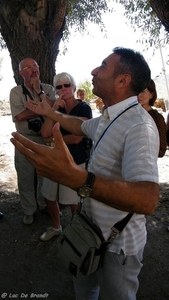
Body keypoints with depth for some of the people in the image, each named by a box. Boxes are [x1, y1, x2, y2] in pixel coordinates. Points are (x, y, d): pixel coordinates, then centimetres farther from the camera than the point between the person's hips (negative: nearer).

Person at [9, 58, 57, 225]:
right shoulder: (16, 91, -3)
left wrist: (39, 91, -15)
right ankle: (28, 211, 28)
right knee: (26, 178, 9)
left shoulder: (48, 89, 3)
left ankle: (44, 204, 37)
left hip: (46, 139, 2)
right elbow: (19, 116, -17)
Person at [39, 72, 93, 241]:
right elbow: (45, 133, -7)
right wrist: (54, 108, -15)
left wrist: (53, 139, -8)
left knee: (73, 201, 7)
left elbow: (76, 138, -22)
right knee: (48, 196, 17)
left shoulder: (83, 108, -11)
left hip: (75, 161, -6)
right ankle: (56, 227, 42)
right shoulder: (57, 107, 7)